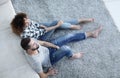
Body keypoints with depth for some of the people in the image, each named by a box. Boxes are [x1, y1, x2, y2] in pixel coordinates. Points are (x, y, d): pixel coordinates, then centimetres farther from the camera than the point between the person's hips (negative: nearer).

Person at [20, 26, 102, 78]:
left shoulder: (31, 40, -26)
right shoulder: (35, 61, -41)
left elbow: (43, 43, -5)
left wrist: (56, 47, -10)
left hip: (48, 48, 6)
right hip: (50, 58, -5)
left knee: (70, 36, 0)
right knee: (66, 48, -33)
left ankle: (91, 34, 23)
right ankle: (71, 56, 8)